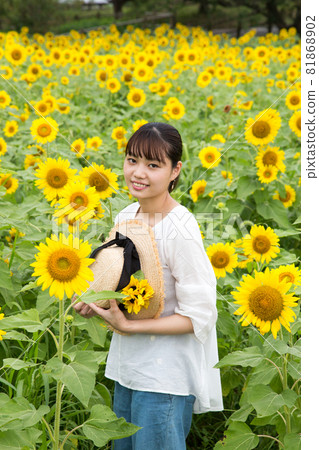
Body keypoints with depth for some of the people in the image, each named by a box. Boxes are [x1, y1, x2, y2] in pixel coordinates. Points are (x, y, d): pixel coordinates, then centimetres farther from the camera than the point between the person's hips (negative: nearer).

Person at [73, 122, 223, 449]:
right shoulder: (125, 217, 2)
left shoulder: (179, 232, -22)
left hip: (166, 377, -8)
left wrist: (128, 325, -22)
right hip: (127, 365, 8)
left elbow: (199, 316, -20)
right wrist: (93, 304, -3)